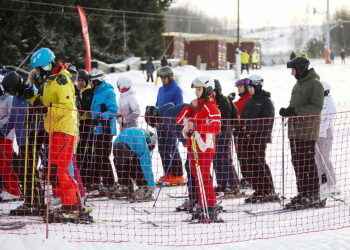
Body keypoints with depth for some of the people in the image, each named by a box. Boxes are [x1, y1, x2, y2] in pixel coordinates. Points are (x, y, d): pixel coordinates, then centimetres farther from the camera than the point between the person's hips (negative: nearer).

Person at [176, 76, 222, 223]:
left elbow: (217, 127, -20)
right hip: (193, 147, 9)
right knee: (197, 178, 9)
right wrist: (190, 107, -1)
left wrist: (196, 126, -27)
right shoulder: (195, 105, 19)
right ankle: (203, 208, 14)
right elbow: (179, 120, 12)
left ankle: (211, 211, -13)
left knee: (204, 178, -12)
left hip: (205, 147, -9)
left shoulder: (211, 106, -8)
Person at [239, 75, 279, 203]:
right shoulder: (249, 102, 19)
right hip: (248, 138, 8)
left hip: (259, 138, -8)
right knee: (251, 164, 5)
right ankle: (258, 191, 10)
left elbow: (268, 121, -11)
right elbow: (243, 118, 23)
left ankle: (269, 192, -9)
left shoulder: (266, 101, -4)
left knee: (260, 163, -11)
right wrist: (242, 130, 6)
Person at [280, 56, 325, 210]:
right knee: (297, 162, 8)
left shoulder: (314, 83, -8)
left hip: (307, 130, -9)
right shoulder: (299, 84, 19)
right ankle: (303, 194, 14)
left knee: (307, 162, -9)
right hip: (295, 129, 9)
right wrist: (287, 111, 5)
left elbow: (317, 107, -15)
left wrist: (296, 111, -22)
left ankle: (314, 196, -6)